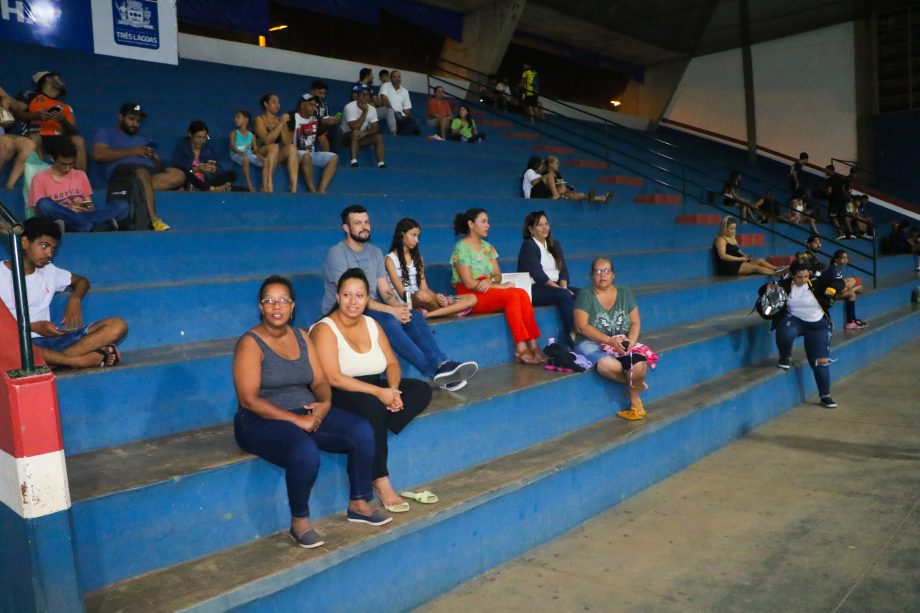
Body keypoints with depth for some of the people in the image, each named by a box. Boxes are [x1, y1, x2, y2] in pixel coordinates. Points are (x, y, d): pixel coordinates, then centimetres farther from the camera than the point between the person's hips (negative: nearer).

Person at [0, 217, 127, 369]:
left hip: (52, 337, 5)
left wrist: (75, 299, 6)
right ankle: (79, 360, -32)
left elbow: (81, 281, 29)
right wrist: (33, 327, -17)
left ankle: (59, 359, -31)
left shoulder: (48, 271, 15)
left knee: (117, 325, -13)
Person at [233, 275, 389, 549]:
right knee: (305, 452, -35)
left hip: (306, 412, 6)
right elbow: (248, 400, -17)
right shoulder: (250, 343, -10)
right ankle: (299, 521, -10)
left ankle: (358, 504, 4)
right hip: (262, 421, -6)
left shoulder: (302, 337, 9)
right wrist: (296, 420, -22)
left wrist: (324, 403, -16)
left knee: (362, 431, -13)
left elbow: (320, 381, 8)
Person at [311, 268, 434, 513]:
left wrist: (393, 389, -15)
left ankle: (372, 436, -24)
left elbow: (392, 363, 8)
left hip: (374, 389, 7)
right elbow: (333, 378, -21)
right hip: (339, 395, -7)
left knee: (422, 390, -11)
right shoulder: (325, 329, -11)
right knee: (371, 405, -37)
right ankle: (381, 482, -27)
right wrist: (379, 392, -25)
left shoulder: (372, 325, 9)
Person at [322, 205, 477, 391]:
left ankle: (442, 364, -35)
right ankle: (434, 371, -36)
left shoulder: (375, 252, 11)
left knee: (414, 315, -20)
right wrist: (390, 310, -25)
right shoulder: (337, 253, -11)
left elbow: (385, 290, 4)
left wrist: (398, 306, -19)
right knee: (388, 320, -34)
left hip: (371, 309, 7)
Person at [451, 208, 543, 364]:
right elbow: (469, 283, -14)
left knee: (522, 294, -21)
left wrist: (491, 282, -15)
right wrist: (500, 286, -14)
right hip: (469, 296, -6)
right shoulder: (461, 248, -7)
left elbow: (497, 275, 10)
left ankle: (532, 345, -25)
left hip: (488, 291, 7)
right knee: (512, 296, -29)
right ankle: (521, 349, -30)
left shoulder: (487, 247, 17)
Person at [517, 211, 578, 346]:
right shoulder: (528, 246, -4)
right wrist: (560, 289, -18)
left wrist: (564, 286, -10)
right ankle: (572, 336, -34)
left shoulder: (555, 245, 18)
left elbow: (563, 269, 10)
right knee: (564, 295, -32)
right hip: (534, 289, -7)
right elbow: (538, 274, -14)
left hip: (555, 286, 7)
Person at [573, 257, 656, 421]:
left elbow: (636, 323, 7)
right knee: (609, 365, -35)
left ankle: (634, 398, 2)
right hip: (592, 343, -3)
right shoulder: (585, 295, -3)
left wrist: (630, 342, -14)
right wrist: (610, 341, -20)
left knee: (639, 366, -28)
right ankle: (633, 383, -2)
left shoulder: (625, 293, 10)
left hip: (623, 343, 3)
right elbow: (582, 327, -12)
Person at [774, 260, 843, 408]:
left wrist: (832, 288, -35)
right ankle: (785, 357, -2)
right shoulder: (785, 285, -12)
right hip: (794, 320, 0)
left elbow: (839, 283, -13)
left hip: (818, 325, 1)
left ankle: (825, 396, 15)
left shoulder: (816, 283, -14)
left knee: (821, 361, -2)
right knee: (784, 334, -37)